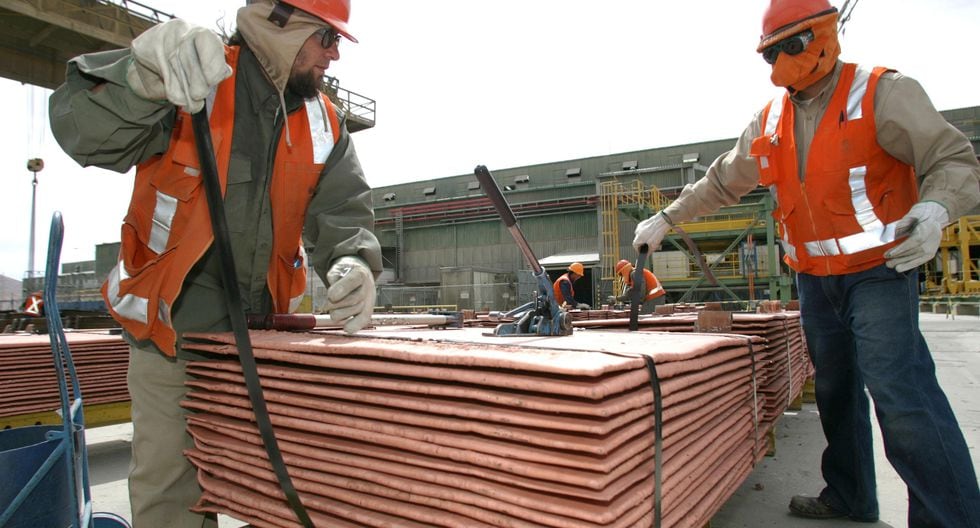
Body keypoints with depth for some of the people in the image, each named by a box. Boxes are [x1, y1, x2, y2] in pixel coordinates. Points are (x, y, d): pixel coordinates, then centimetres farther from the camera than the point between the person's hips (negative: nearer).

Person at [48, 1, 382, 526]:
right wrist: (146, 74, -42)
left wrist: (351, 264, -25)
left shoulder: (323, 124, 2)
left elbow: (341, 210, -4)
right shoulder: (188, 78, -12)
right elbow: (82, 133, -22)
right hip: (173, 337, -3)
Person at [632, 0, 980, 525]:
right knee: (834, 389, 13)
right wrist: (666, 217, 14)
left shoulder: (883, 93, -9)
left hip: (878, 271, -6)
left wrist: (934, 208, -33)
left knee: (899, 393, -15)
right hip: (815, 279, 6)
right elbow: (721, 182, 16)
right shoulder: (769, 121, 8)